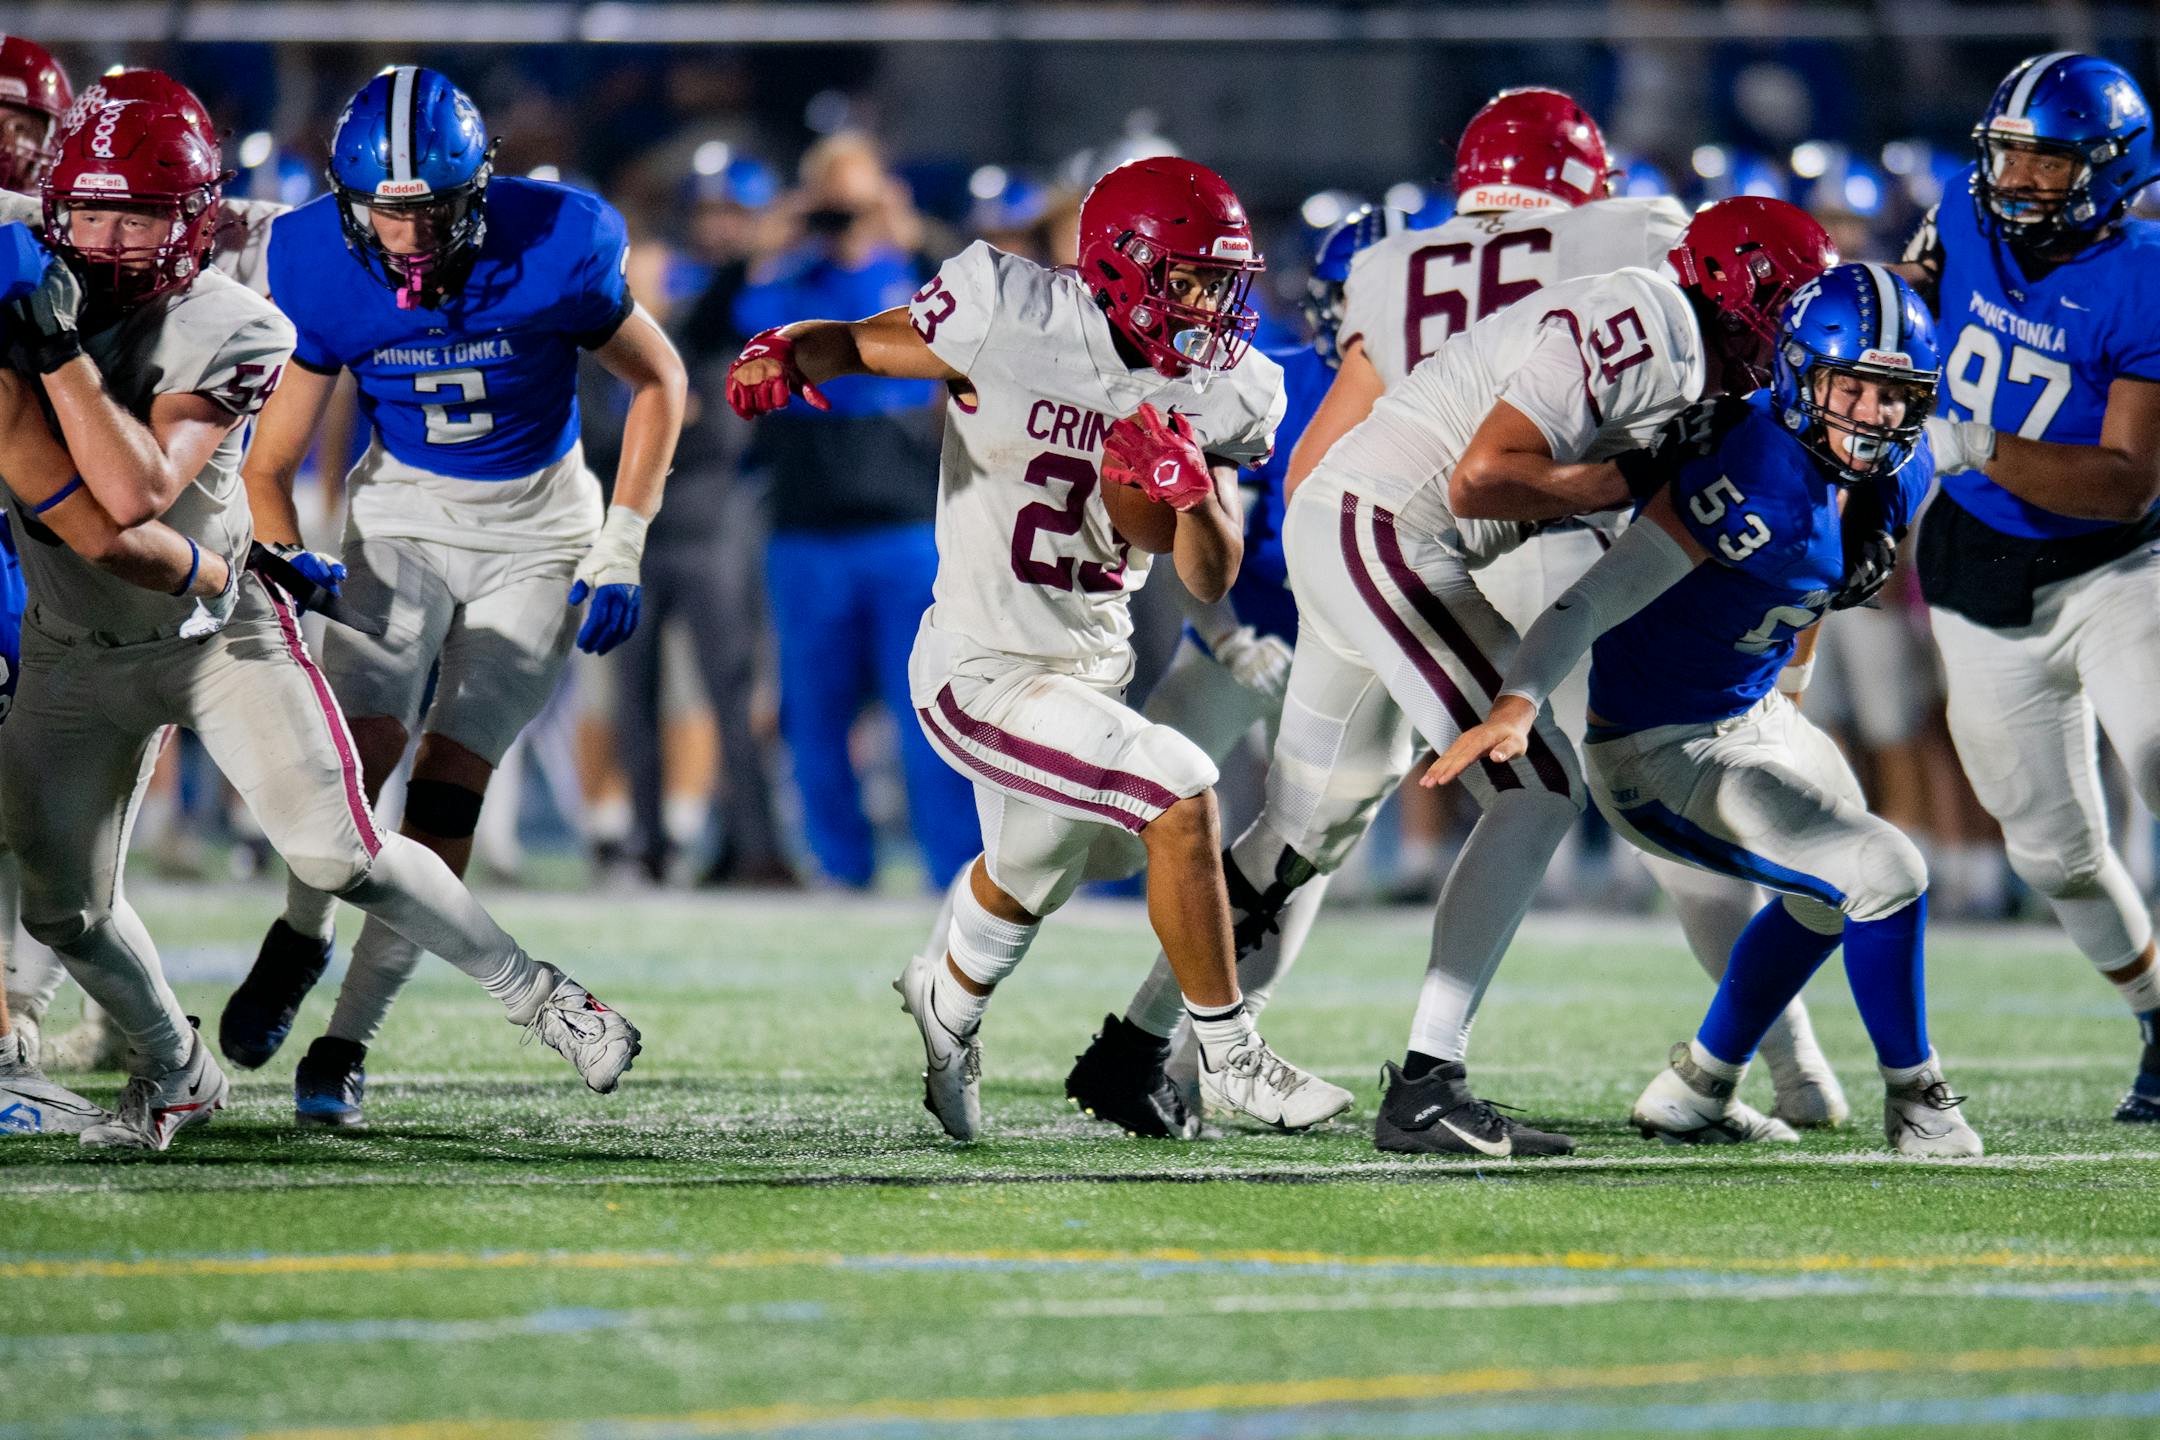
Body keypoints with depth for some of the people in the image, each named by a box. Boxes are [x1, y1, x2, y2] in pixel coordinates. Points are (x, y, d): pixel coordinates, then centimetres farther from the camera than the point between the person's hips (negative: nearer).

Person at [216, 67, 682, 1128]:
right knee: (362, 744, -19)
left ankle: (348, 1043, -3)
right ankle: (301, 933, 13)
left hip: (536, 532, -1)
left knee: (450, 783, -12)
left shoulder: (554, 250, -23)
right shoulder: (324, 274, -17)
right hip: (403, 512, 1)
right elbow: (269, 464, -7)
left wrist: (620, 551, -8)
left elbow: (657, 382, -5)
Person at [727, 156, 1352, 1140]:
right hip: (983, 676, -8)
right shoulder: (1016, 322, -19)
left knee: (1027, 876, 31)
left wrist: (1193, 494, -23)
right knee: (1181, 791, -24)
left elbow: (1212, 579, -3)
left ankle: (946, 1004, 64)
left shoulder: (1220, 394, -3)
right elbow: (856, 343, -7)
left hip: (1092, 666, 8)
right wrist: (789, 354, -29)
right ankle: (1231, 1060, -11)